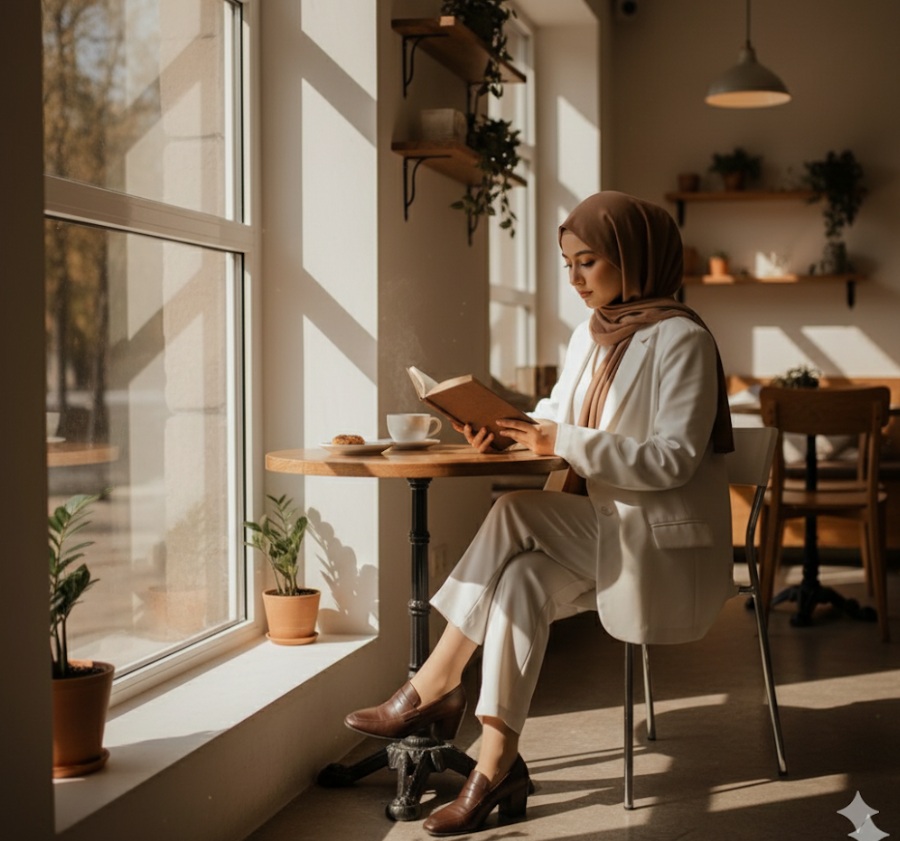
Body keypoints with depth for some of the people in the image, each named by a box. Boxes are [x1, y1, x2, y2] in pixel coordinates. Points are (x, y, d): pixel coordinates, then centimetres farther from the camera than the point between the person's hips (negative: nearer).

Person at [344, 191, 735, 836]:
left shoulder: (681, 339, -13)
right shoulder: (592, 333, 12)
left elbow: (672, 459, -20)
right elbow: (556, 413, 13)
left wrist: (564, 442, -25)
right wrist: (505, 428, -9)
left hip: (665, 542, -7)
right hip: (603, 531, 7)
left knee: (515, 516, -24)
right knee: (526, 579, -23)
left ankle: (433, 685, -15)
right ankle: (496, 766, -23)